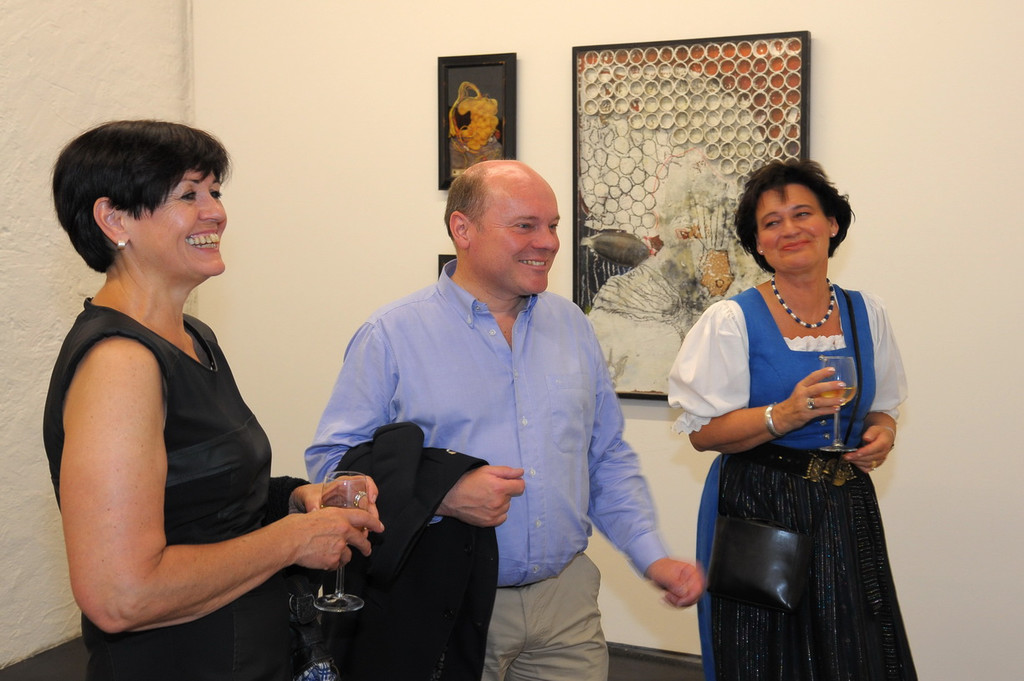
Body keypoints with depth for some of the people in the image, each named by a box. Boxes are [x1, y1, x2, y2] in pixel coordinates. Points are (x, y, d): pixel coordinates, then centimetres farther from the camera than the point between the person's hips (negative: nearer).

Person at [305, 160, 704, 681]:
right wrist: (440, 495, -23)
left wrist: (653, 558, 4)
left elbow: (609, 460, 14)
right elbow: (332, 462, -10)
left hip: (566, 599, 4)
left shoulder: (571, 325, 8)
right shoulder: (391, 336, -8)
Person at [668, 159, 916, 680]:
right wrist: (783, 416, -24)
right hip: (758, 506, -4)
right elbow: (703, 431, -10)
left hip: (848, 507, 4)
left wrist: (882, 433, -4)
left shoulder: (867, 313, 7)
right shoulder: (732, 320, -8)